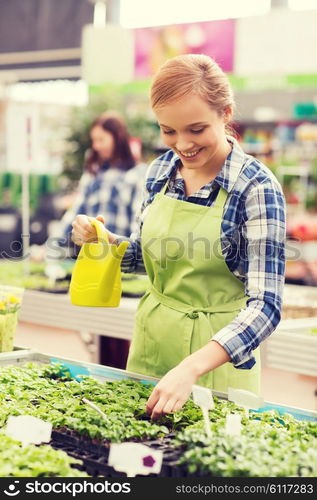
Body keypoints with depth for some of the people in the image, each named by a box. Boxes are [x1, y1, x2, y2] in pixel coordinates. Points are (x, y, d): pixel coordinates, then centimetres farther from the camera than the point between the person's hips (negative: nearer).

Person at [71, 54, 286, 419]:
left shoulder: (256, 188, -19)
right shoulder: (161, 171, -1)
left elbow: (265, 305, -24)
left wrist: (192, 367, -37)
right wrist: (104, 241, -8)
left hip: (216, 356, -5)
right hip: (151, 345, 5)